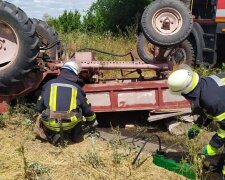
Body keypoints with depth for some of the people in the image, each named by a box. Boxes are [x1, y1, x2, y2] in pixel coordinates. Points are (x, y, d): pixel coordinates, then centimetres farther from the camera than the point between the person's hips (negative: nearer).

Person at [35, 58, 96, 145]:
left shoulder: (49, 84, 10)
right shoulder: (77, 88, 11)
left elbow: (39, 107, 12)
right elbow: (87, 110, 17)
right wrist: (91, 121, 38)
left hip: (50, 124, 0)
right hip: (70, 124, 1)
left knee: (41, 118, 32)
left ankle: (52, 135, 9)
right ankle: (76, 135, 24)